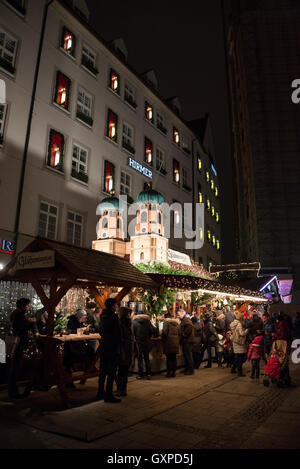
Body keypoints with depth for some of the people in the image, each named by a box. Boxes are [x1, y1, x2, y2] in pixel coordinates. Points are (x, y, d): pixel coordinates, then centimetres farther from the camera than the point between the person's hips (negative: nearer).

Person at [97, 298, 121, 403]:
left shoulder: (103, 316, 8)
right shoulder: (113, 316, -17)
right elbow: (117, 332, -14)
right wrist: (118, 343, -2)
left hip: (103, 346, 9)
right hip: (112, 347, -8)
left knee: (103, 371, 17)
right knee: (111, 372, 0)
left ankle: (100, 393, 26)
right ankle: (108, 396, 4)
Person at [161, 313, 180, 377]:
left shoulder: (166, 322, -7)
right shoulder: (176, 322, 12)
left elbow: (164, 332, -14)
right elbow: (179, 333, 13)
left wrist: (163, 339, 1)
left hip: (169, 343, -6)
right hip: (175, 343, 6)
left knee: (169, 358, 1)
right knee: (174, 358, 11)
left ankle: (169, 372, 2)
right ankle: (174, 372, 14)